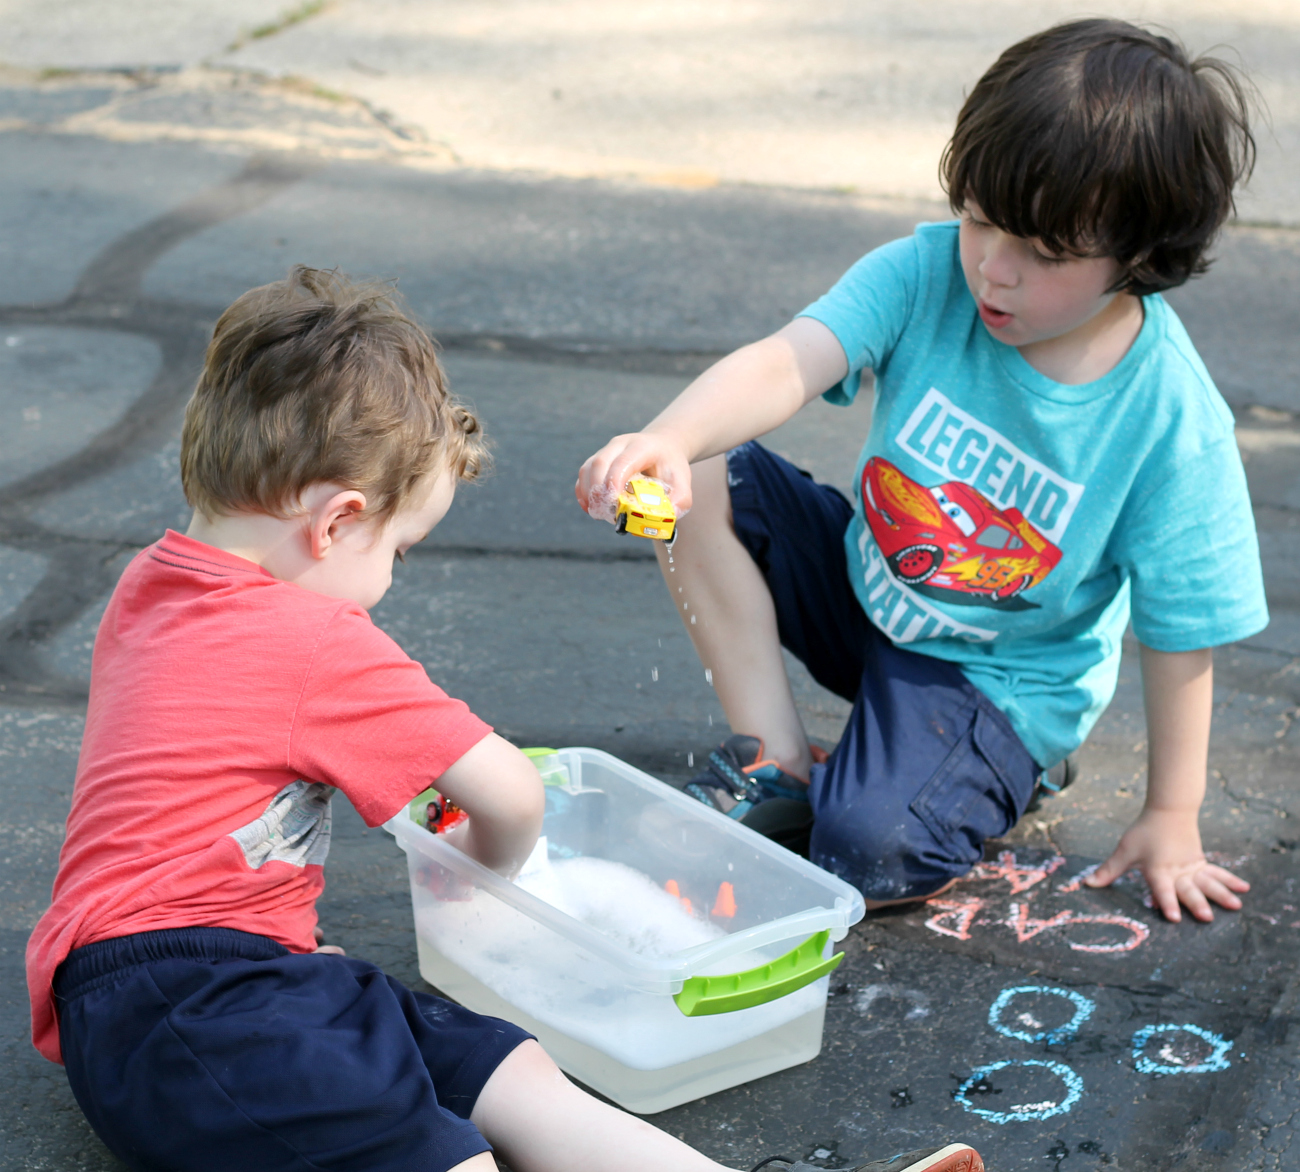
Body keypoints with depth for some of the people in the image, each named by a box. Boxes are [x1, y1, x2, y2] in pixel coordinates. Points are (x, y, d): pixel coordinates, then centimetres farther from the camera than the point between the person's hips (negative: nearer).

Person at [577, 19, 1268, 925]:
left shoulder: (1172, 419, -24)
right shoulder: (927, 273, -19)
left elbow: (1180, 634, -16)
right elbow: (790, 362, -34)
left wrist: (1173, 818, -9)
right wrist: (670, 437, -55)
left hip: (996, 673, -4)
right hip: (865, 590, 4)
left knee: (870, 855, -28)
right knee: (703, 481, -16)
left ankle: (1008, 768, 6)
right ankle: (780, 765, -4)